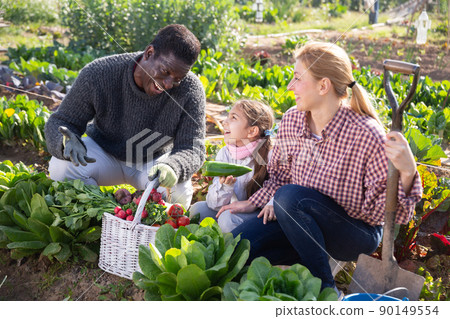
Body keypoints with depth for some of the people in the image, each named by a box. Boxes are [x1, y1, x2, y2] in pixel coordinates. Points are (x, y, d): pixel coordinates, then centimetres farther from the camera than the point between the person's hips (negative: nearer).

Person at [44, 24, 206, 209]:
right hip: (104, 151, 0)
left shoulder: (191, 90, -24)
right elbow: (59, 123, -16)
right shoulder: (98, 74, -25)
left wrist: (173, 168, -49)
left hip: (155, 161, 0)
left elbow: (192, 148, -25)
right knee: (62, 166, -28)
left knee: (178, 194, -30)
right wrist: (68, 143, -42)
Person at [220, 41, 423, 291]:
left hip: (357, 233, -5)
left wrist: (407, 173, -39)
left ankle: (325, 288, -13)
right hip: (300, 219, 5)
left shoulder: (366, 135, -24)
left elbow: (385, 210, -22)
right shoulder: (291, 120, -5)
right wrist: (253, 203, 3)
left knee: (290, 196, -32)